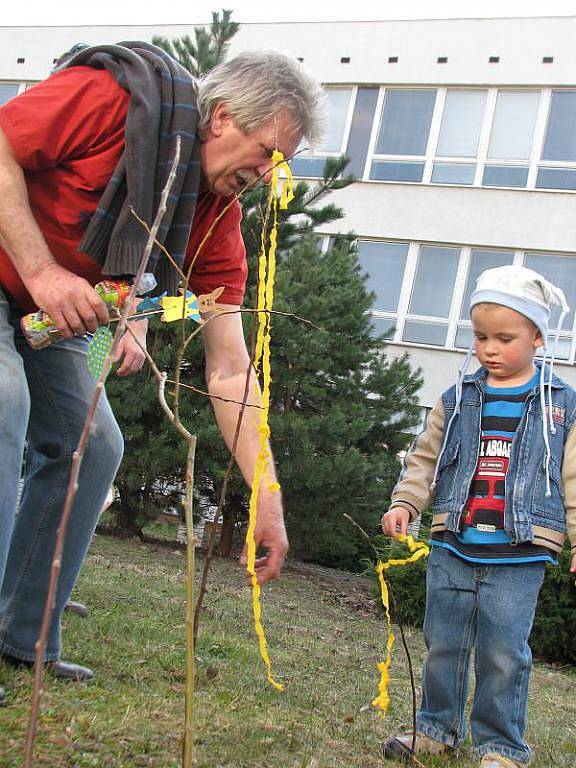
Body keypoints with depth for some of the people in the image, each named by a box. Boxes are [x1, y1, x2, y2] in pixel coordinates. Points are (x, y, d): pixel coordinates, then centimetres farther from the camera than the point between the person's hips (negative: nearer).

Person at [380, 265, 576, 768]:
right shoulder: (458, 401, 8)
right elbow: (425, 459, 12)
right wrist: (404, 503, -2)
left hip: (518, 555, -3)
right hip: (453, 547, 3)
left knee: (504, 652, 0)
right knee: (443, 642, 11)